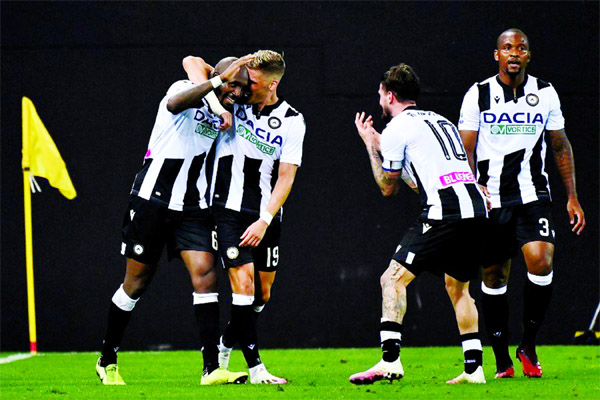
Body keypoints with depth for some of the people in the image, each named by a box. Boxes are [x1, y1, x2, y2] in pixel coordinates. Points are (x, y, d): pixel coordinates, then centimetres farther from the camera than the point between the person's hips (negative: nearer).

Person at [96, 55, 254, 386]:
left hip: (192, 209, 5)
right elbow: (175, 103, -34)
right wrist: (219, 80, -41)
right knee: (137, 282, 2)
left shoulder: (222, 114, 10)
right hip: (152, 201, -5)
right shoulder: (185, 89, -9)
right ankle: (107, 361, 19)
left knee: (205, 274, -12)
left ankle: (211, 368, -15)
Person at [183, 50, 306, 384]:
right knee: (244, 284, -14)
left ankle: (225, 347, 33)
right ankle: (255, 366, -12)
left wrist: (264, 221, -15)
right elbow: (193, 63, 0)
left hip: (267, 216, 2)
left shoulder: (292, 121, -3)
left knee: (262, 294, 9)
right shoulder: (236, 99, -2)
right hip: (230, 209, -2)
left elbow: (286, 177, -6)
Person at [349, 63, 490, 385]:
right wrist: (381, 146, 39)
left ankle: (390, 361, -17)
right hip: (478, 207, 8)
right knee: (457, 286, 23)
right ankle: (474, 368, 15)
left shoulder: (396, 129, 4)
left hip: (444, 213, -8)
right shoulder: (440, 121, 28)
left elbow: (388, 187, 11)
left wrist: (370, 145, 23)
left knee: (393, 279, -4)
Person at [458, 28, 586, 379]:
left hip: (533, 195, 0)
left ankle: (529, 345, -2)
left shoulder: (545, 94, 6)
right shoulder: (478, 95, 2)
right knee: (494, 277, 1)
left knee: (541, 260, -19)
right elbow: (466, 151, 3)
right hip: (491, 200, 0)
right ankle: (502, 360, 12)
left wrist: (572, 198, 11)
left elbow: (561, 146, 15)